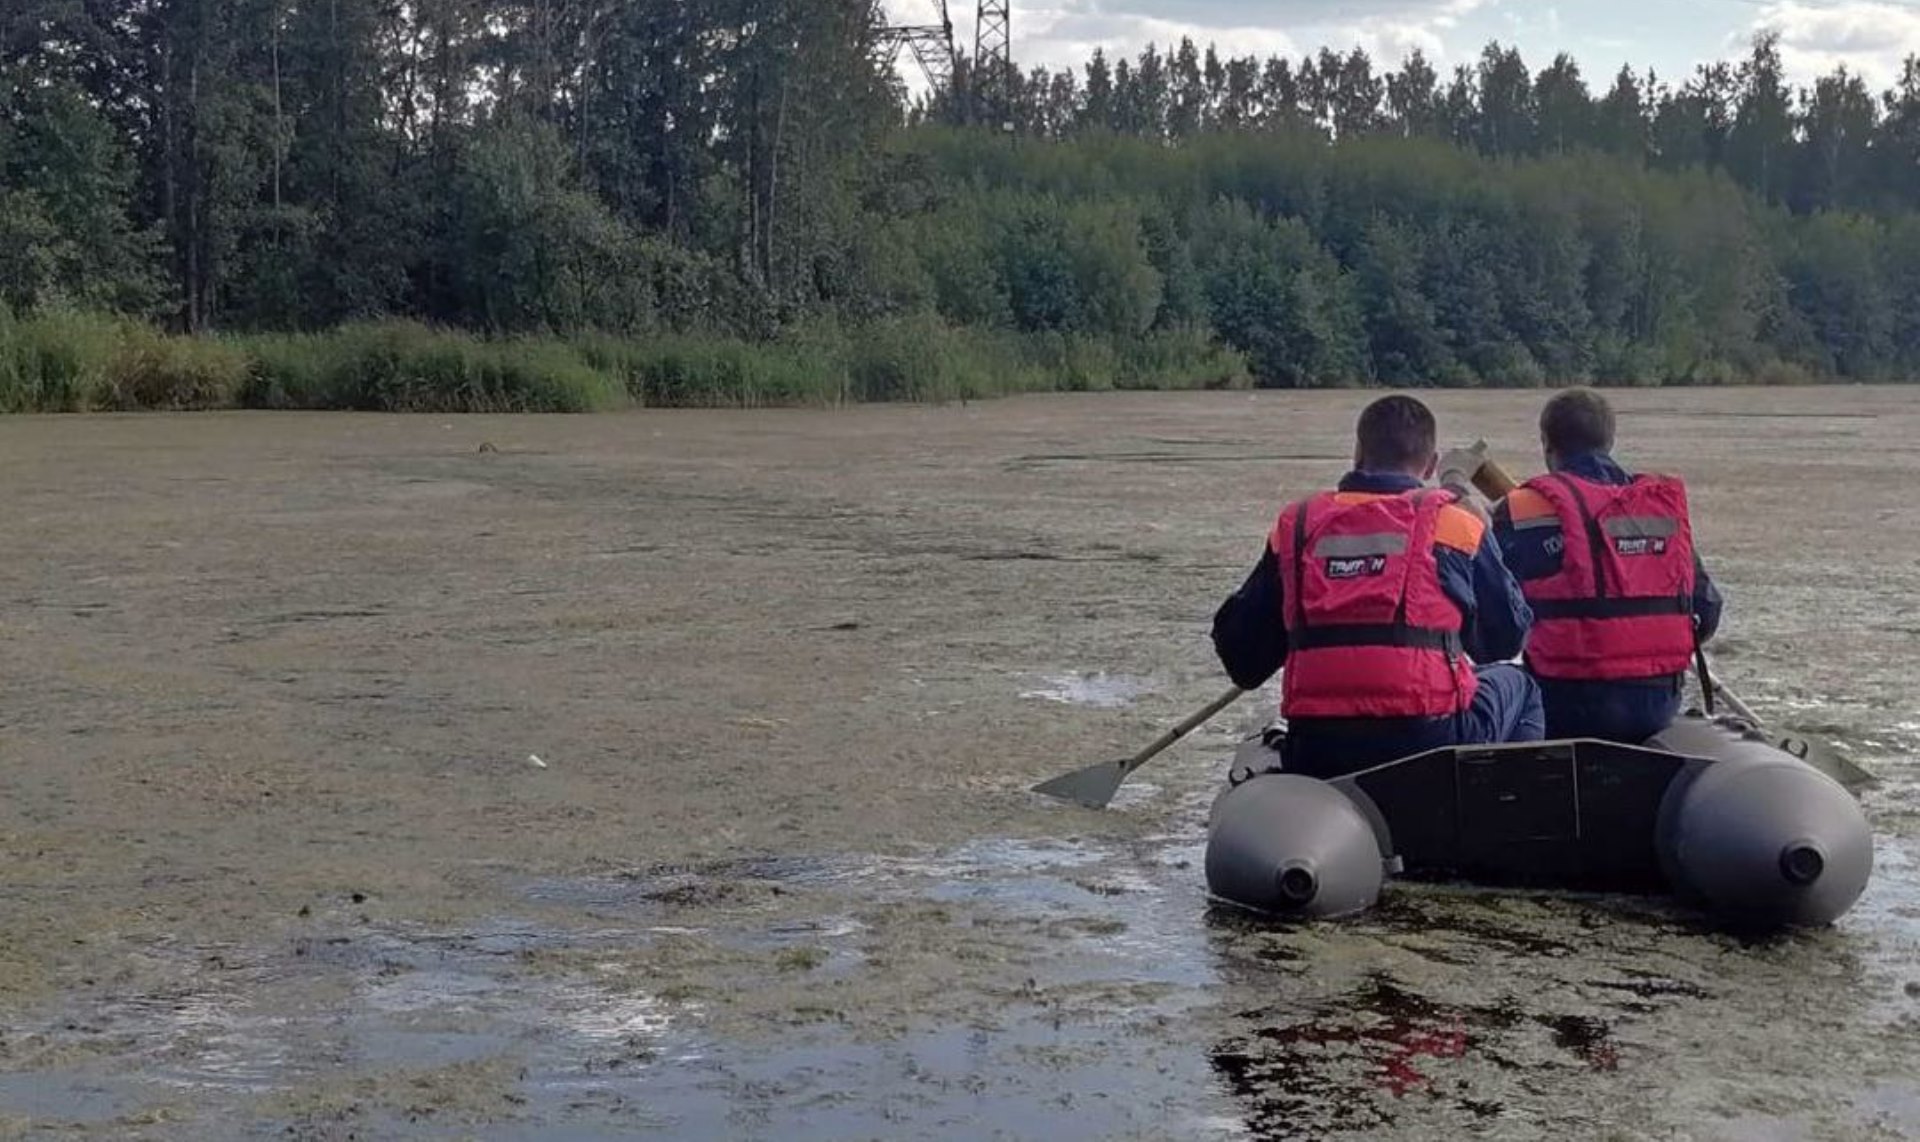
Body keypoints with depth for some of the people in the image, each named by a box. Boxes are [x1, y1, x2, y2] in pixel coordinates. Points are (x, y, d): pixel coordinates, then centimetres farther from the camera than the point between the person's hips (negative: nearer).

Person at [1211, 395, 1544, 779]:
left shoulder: (1295, 525, 9)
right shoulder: (1453, 521, 3)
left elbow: (1237, 642, 12)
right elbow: (1508, 635, 12)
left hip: (1315, 754, 2)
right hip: (1428, 737, -2)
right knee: (1517, 687, 29)